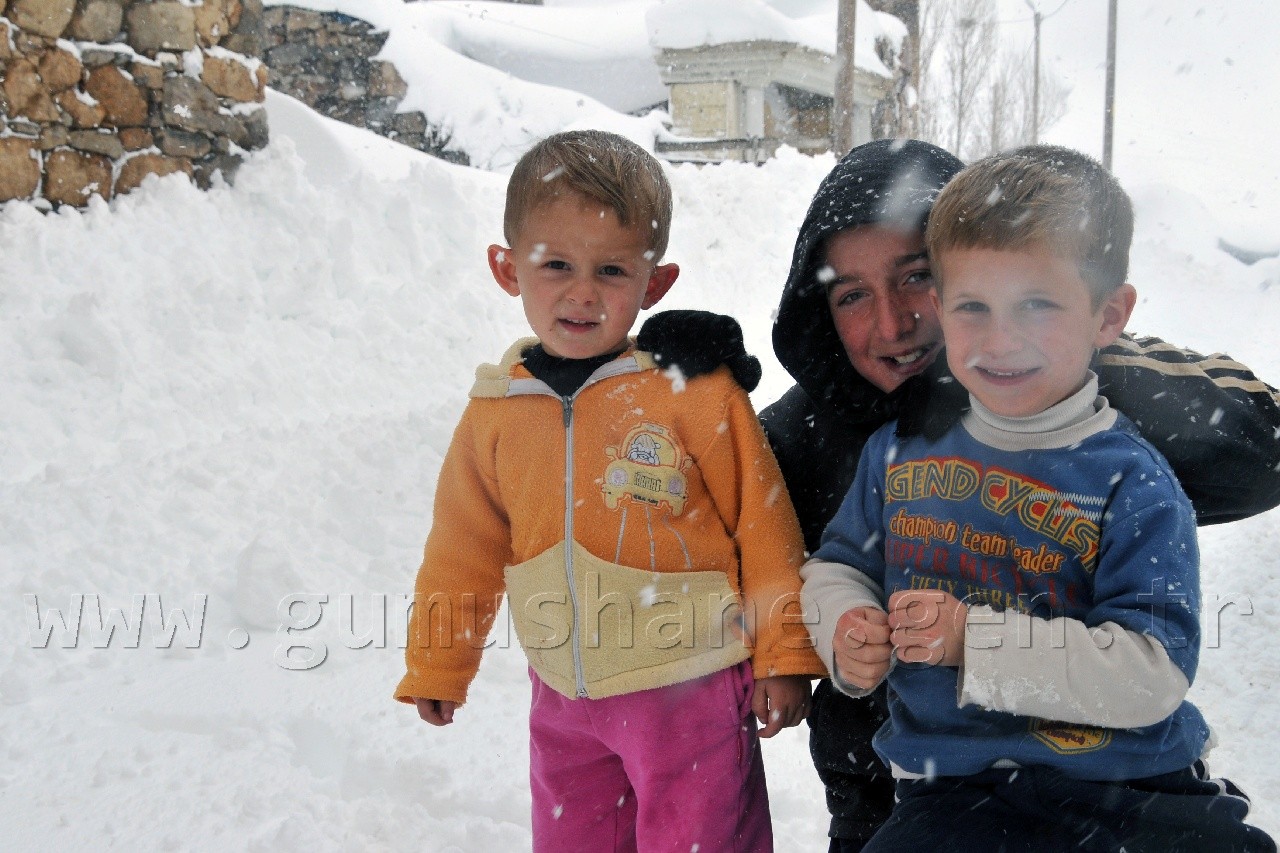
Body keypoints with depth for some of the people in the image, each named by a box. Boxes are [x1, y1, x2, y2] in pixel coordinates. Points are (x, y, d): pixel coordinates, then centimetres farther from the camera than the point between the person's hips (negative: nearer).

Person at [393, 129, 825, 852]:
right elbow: (464, 550, 11)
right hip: (565, 700, 5)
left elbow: (764, 529, -8)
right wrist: (437, 669, 19)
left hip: (691, 691, -4)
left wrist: (784, 656, -3)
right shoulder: (496, 413, -2)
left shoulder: (699, 392, -15)